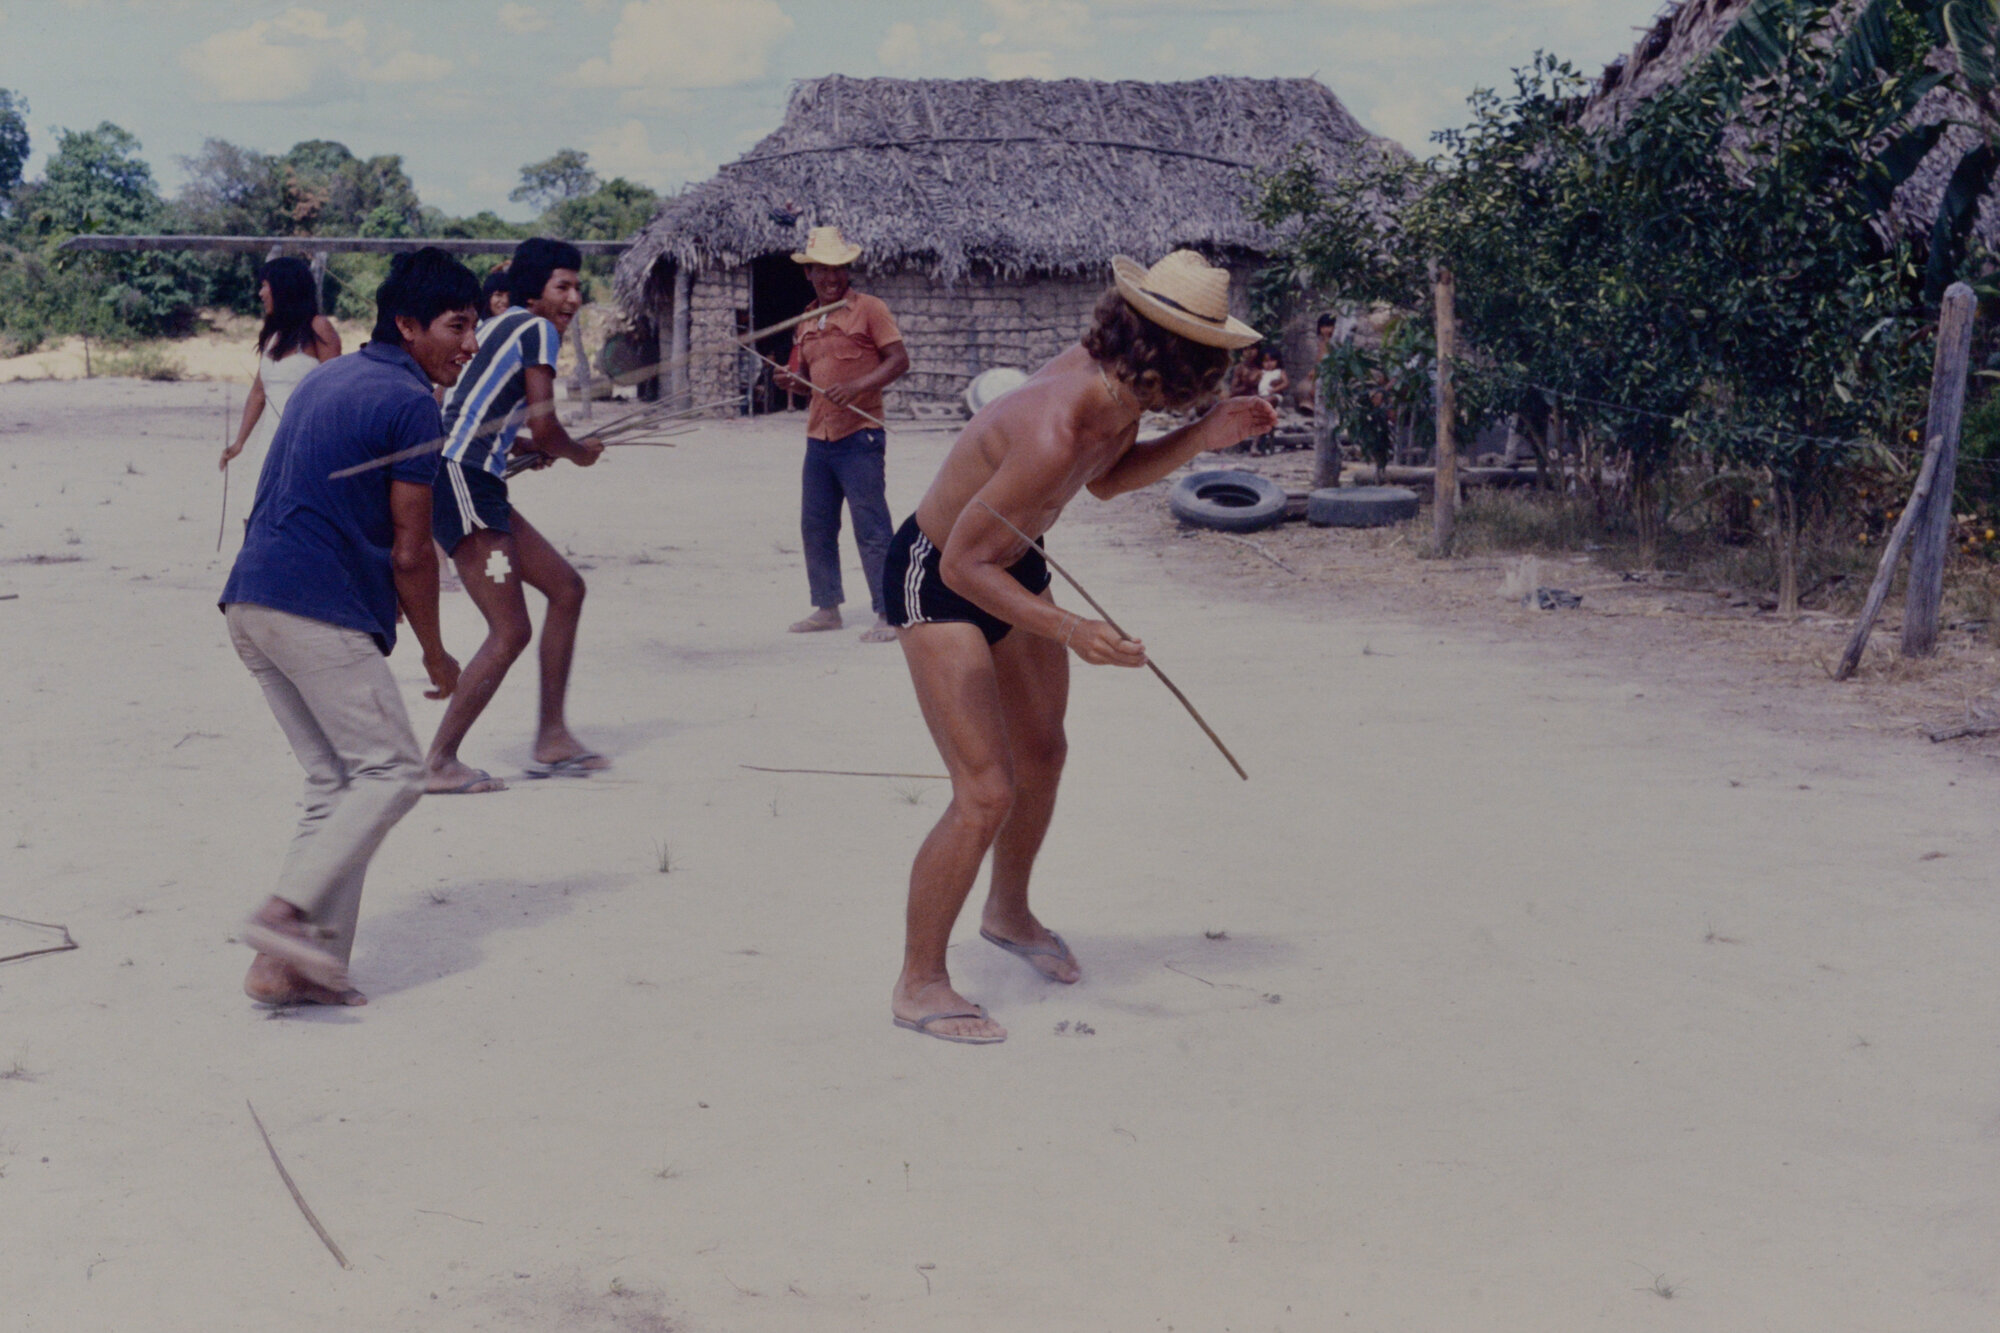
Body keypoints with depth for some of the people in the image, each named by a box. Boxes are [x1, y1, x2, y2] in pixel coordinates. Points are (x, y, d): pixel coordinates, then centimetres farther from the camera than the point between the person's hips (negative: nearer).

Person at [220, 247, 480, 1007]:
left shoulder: (326, 379, 21)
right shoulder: (410, 403, -7)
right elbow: (410, 553, -7)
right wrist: (436, 654, 5)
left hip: (251, 603, 9)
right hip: (320, 613, -9)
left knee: (338, 782, 11)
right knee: (392, 771, -2)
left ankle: (296, 966, 7)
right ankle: (290, 914, -14)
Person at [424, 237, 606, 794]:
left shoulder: (497, 326, 22)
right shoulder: (538, 330, -5)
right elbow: (542, 423, -12)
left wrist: (527, 446, 17)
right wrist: (578, 453, 8)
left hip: (475, 485, 10)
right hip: (462, 481, -10)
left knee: (567, 587, 14)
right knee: (510, 631, -10)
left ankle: (552, 739, 17)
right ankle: (439, 763, -4)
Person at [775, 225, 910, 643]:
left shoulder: (868, 309, -4)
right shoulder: (807, 321, 16)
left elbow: (899, 360, -10)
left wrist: (856, 386, -22)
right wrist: (792, 382, 1)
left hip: (859, 436, -7)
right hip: (818, 437, 7)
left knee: (871, 529, -7)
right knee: (815, 527, 11)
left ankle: (888, 614, -2)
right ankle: (826, 606, 22)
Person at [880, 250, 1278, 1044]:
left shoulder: (1120, 385, -13)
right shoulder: (1053, 432, -38)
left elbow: (1106, 479, 9)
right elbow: (962, 563, -33)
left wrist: (1201, 439, -5)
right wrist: (1067, 631, -41)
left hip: (1014, 562, 9)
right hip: (937, 582, -9)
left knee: (1041, 755, 22)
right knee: (986, 791, -14)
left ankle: (1008, 914, 46)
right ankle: (919, 985, 3)